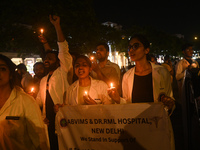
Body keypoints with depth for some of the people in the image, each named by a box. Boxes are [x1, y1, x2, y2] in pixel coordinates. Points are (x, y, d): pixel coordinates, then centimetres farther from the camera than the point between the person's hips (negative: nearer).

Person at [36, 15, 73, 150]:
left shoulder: (62, 72, 1)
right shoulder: (43, 80, 19)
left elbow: (63, 49, -9)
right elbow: (39, 100, 24)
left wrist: (57, 26, -14)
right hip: (49, 120, 6)